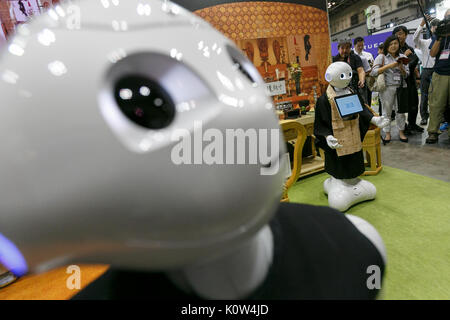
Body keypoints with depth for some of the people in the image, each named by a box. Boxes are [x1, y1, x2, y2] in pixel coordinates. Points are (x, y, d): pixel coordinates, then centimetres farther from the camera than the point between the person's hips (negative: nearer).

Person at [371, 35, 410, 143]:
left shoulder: (402, 57, 12)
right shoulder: (381, 57, 1)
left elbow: (406, 75, 10)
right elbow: (374, 72, -12)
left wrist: (401, 68, -10)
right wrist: (389, 66, -17)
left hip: (401, 87, 3)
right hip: (387, 88, -3)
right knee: (387, 111, 2)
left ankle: (401, 132, 19)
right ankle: (387, 133, 11)